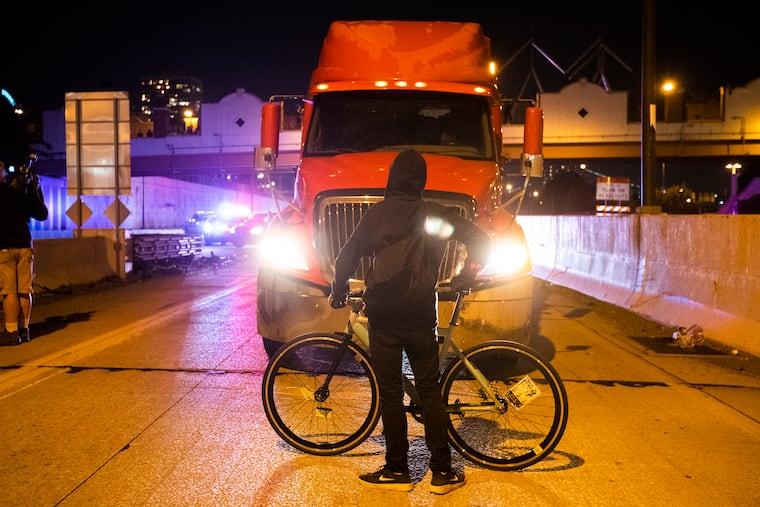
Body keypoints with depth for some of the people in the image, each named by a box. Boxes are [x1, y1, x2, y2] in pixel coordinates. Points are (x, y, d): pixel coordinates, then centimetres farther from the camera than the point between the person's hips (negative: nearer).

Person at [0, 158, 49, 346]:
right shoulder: (26, 192, 6)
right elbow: (42, 214, 12)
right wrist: (36, 191, 16)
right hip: (24, 246, 4)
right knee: (24, 290, 8)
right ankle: (25, 330, 14)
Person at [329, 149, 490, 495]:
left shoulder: (378, 213, -4)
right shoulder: (437, 215, 2)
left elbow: (348, 256, -4)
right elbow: (481, 241, 2)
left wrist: (338, 292, 12)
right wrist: (463, 279, 14)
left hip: (384, 316, -2)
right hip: (422, 316, 2)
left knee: (390, 394, 6)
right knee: (430, 392, 10)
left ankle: (397, 472, 13)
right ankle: (442, 473, 12)